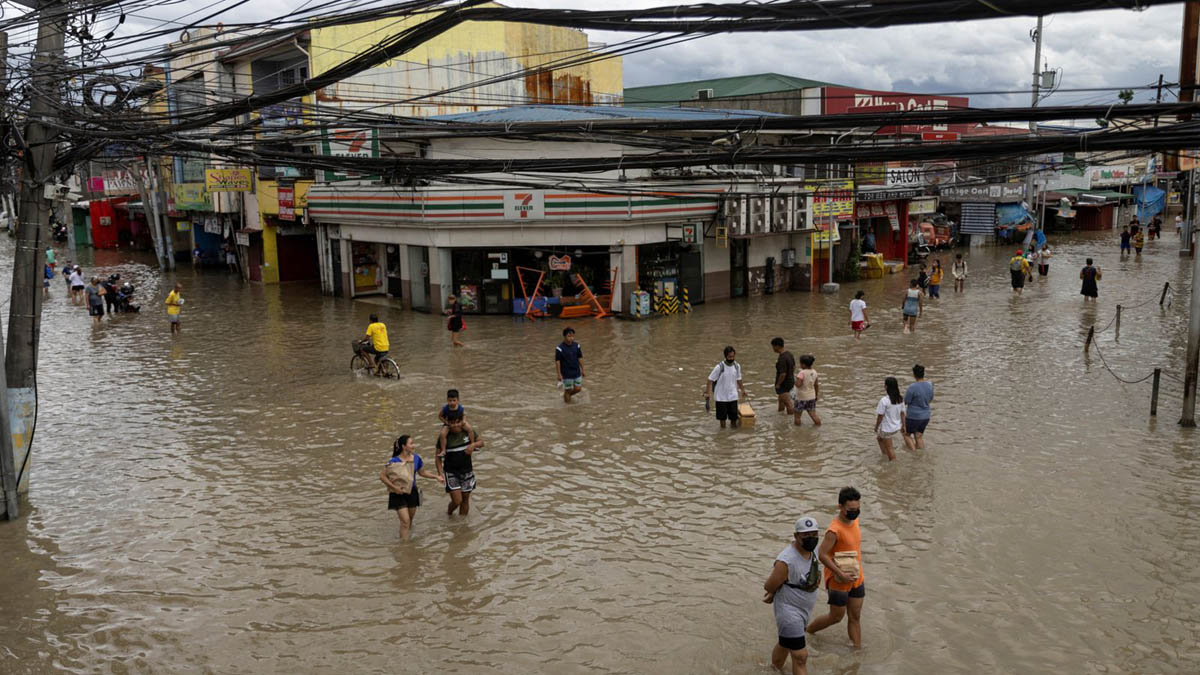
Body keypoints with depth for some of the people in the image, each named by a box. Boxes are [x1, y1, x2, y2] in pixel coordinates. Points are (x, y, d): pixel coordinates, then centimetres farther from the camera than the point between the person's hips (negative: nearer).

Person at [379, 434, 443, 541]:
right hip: (399, 494, -5)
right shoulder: (394, 461, -18)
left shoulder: (416, 458, -2)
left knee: (410, 519, 17)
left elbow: (422, 472, 14)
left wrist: (436, 477, 6)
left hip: (412, 492, 5)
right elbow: (382, 476, -15)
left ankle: (408, 536, 39)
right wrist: (394, 487, -22)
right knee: (405, 520, -10)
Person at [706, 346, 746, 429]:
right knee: (722, 416, 7)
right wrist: (707, 393, -18)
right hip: (721, 397, -3)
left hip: (733, 396, 3)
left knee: (733, 415, 7)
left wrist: (742, 390, 22)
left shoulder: (737, 366, -2)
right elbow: (710, 380, -13)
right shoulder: (719, 367, -17)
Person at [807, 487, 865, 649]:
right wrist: (840, 574, -24)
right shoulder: (835, 530, -27)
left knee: (855, 617, 13)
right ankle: (806, 632, 32)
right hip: (839, 582, -7)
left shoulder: (854, 520, -1)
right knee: (836, 617, 9)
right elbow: (821, 555, -26)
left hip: (857, 579, 7)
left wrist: (859, 573, 16)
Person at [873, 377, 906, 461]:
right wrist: (903, 425, 16)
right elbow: (902, 413, 3)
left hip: (887, 428, -7)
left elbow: (880, 416, -19)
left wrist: (876, 427, -4)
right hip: (896, 427, 8)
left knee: (889, 448, 10)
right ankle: (885, 455, 34)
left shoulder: (884, 400, -26)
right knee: (879, 438, 30)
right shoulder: (900, 399, -6)